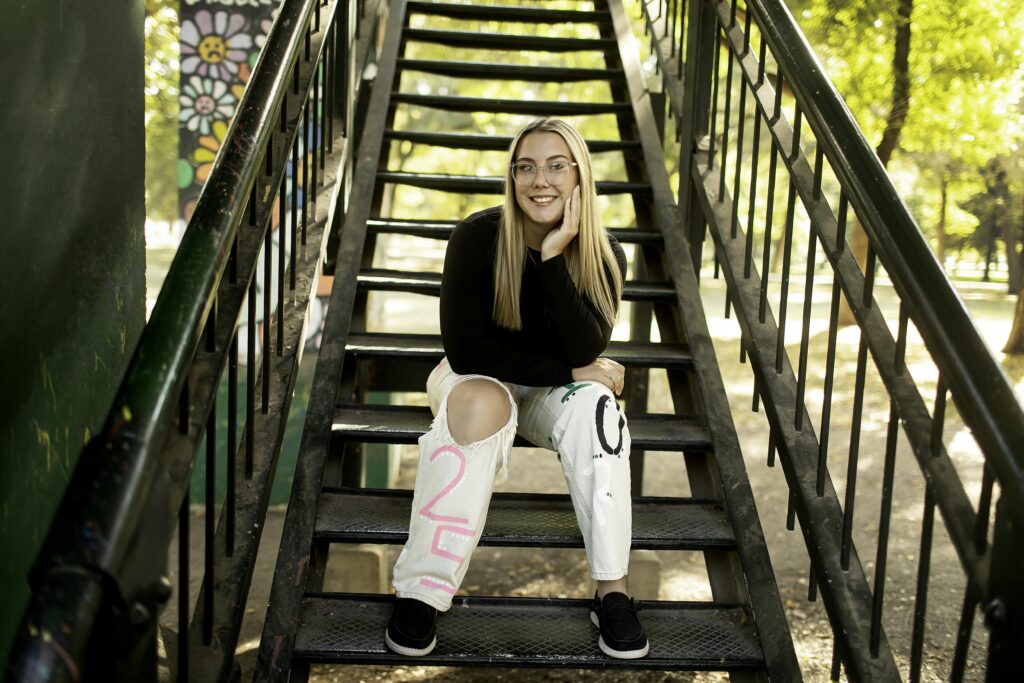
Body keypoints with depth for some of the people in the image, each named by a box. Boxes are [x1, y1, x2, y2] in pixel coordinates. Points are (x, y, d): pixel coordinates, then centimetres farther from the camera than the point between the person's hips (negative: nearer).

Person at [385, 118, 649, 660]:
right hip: (480, 379, -2)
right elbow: (465, 349, -23)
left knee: (595, 402, -32)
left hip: (556, 391, 2)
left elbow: (589, 351, -26)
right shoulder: (477, 238, -20)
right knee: (479, 403, -37)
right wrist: (569, 368, -22)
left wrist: (554, 258, -34)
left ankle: (613, 590, -30)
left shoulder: (602, 254, -14)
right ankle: (421, 591, -31)